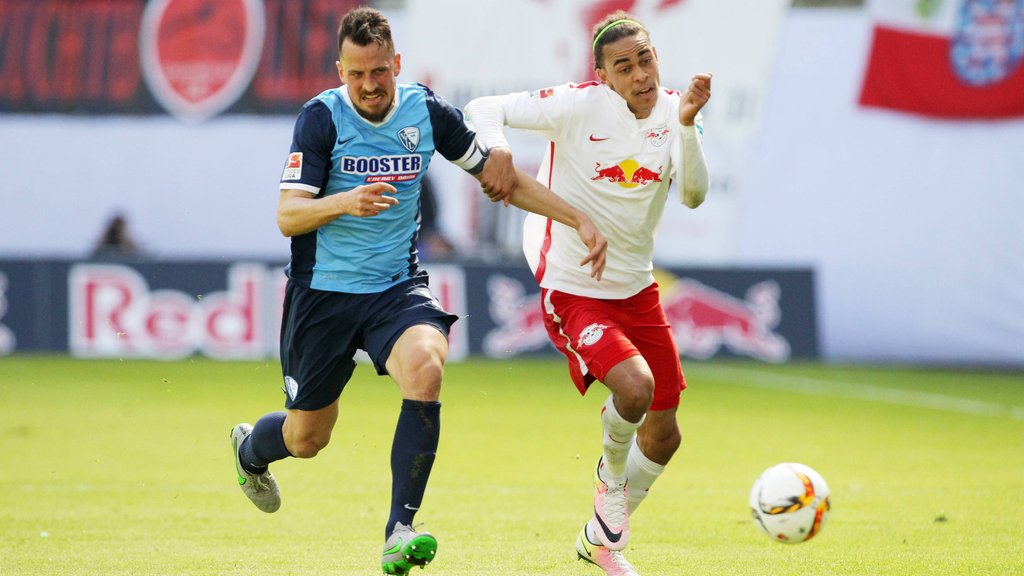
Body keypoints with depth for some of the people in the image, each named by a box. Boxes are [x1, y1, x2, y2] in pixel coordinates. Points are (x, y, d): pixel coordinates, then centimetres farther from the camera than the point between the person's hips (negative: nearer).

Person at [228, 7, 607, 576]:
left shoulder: (427, 111, -4)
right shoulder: (322, 117, -13)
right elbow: (287, 216, -18)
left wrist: (579, 219, 4)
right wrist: (346, 201, -38)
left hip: (397, 288, 2)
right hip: (322, 290, -2)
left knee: (426, 369, -30)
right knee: (307, 437, 8)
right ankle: (249, 450, 48)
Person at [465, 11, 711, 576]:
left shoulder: (674, 110, -6)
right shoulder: (580, 105, -18)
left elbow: (693, 194, -19)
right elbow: (483, 108, -14)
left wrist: (687, 124, -33)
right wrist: (498, 152, -35)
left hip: (636, 289, 6)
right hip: (572, 290, -6)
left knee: (662, 435, 12)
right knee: (634, 386, -30)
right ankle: (611, 476, 4)